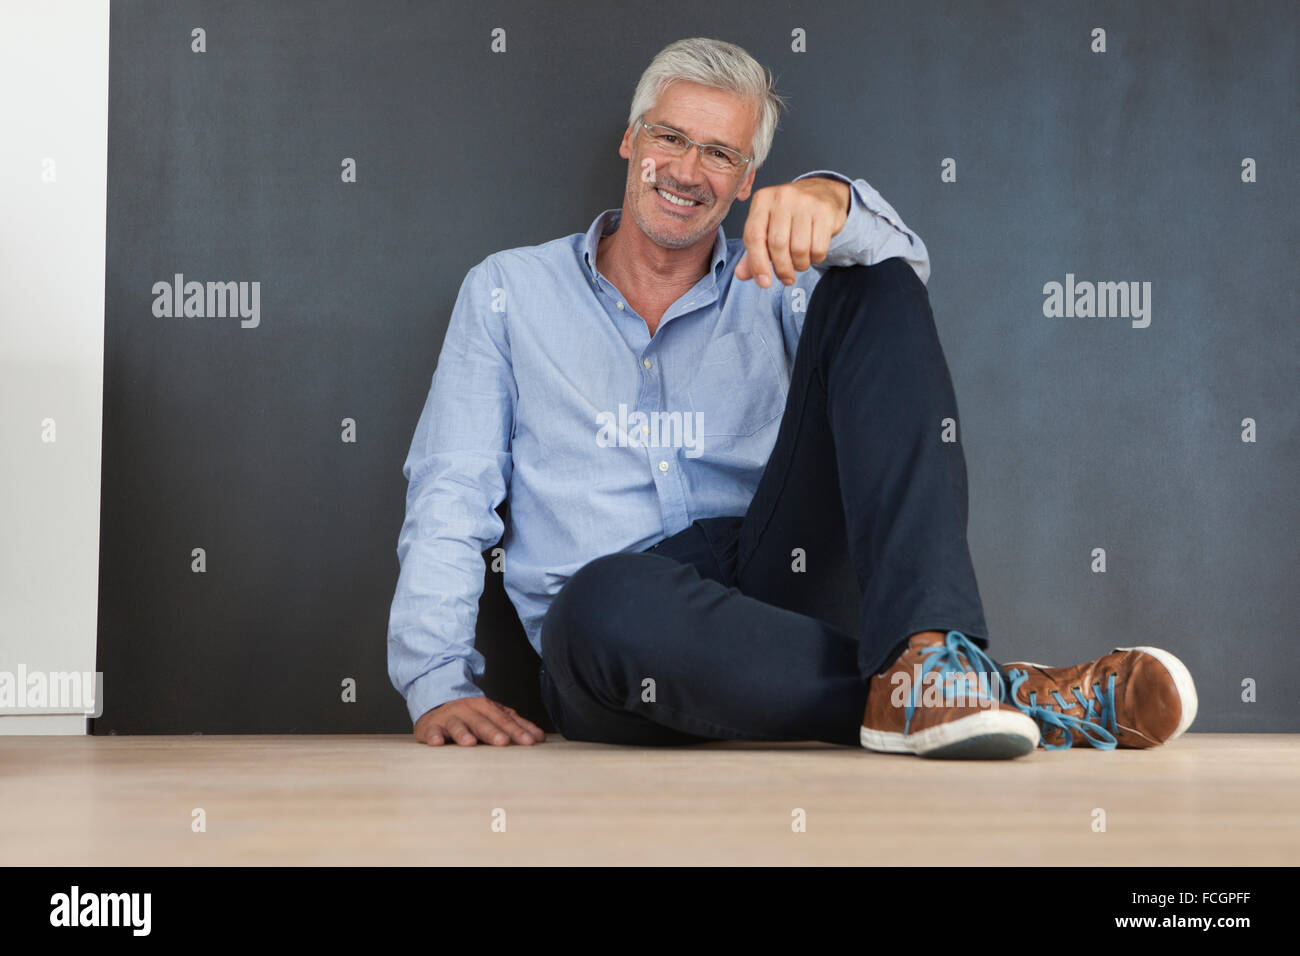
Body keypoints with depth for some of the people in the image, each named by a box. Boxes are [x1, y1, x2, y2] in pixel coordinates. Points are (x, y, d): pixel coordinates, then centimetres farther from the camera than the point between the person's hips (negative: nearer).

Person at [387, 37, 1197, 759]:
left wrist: (832, 203, -29)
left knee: (876, 292, -13)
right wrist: (438, 682, -7)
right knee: (606, 595, -41)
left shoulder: (774, 290, 19)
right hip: (610, 644, -2)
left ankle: (927, 660, -35)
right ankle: (1019, 699, -34)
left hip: (779, 575, 2)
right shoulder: (508, 293, 16)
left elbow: (901, 263, -5)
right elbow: (452, 498, 8)